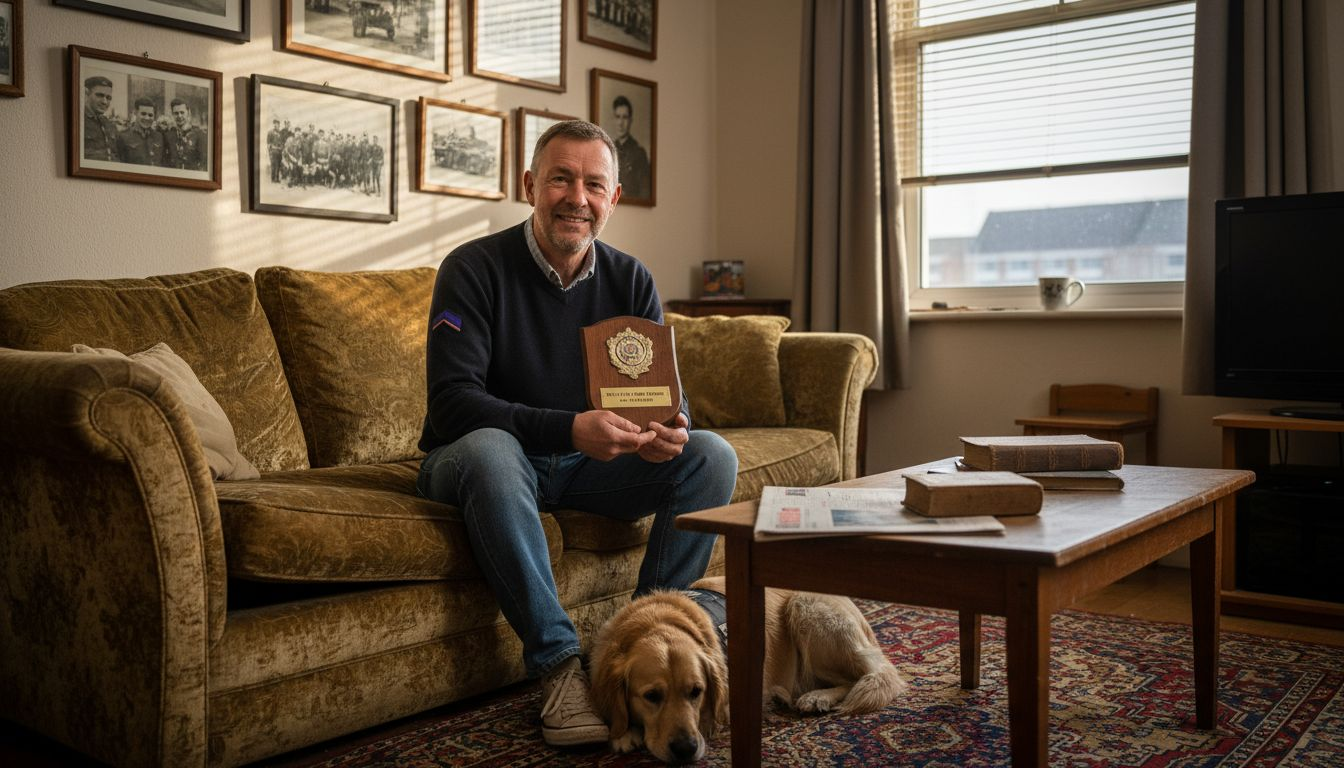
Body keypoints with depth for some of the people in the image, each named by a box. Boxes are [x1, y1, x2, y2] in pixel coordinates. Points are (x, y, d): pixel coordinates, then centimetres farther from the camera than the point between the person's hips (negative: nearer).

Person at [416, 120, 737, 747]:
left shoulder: (630, 280, 0)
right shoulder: (475, 268, -15)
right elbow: (451, 402, -25)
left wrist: (671, 428, -27)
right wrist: (570, 429, -37)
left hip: (587, 463, 5)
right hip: (483, 459, -4)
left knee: (711, 454, -14)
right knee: (487, 448, -39)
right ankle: (556, 660, -31)